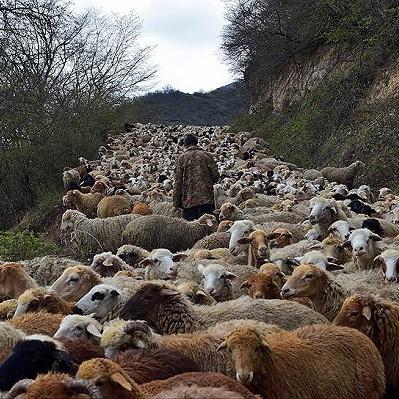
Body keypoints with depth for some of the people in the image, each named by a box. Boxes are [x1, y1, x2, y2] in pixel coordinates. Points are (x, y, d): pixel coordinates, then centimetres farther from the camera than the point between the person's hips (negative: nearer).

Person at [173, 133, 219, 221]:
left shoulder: (182, 158, 2)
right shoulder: (206, 155, 5)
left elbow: (178, 181, 0)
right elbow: (215, 175, 3)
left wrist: (176, 202, 4)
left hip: (189, 200, -1)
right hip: (206, 198, 1)